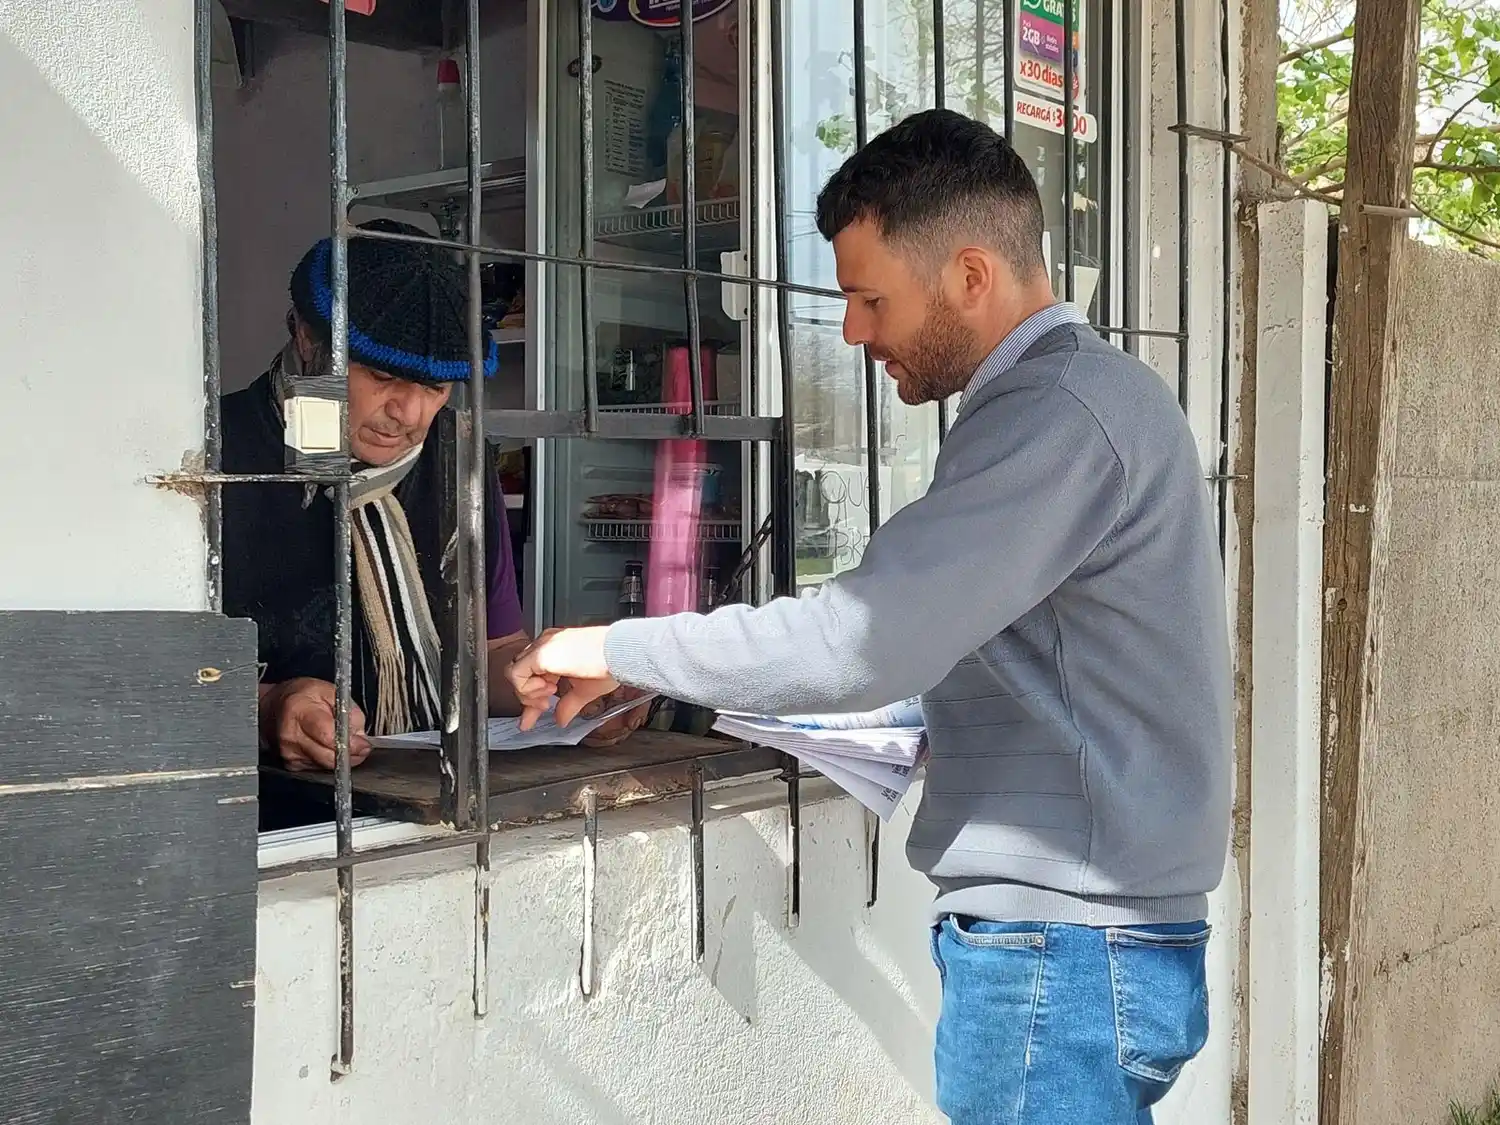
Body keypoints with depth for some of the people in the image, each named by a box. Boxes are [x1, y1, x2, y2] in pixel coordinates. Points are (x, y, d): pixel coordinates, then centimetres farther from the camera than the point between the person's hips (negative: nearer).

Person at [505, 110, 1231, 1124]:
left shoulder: (1057, 414, -19)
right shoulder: (1092, 391, 13)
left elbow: (857, 642, -25)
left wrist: (621, 652, -14)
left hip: (1063, 946, -10)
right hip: (1097, 931, 10)